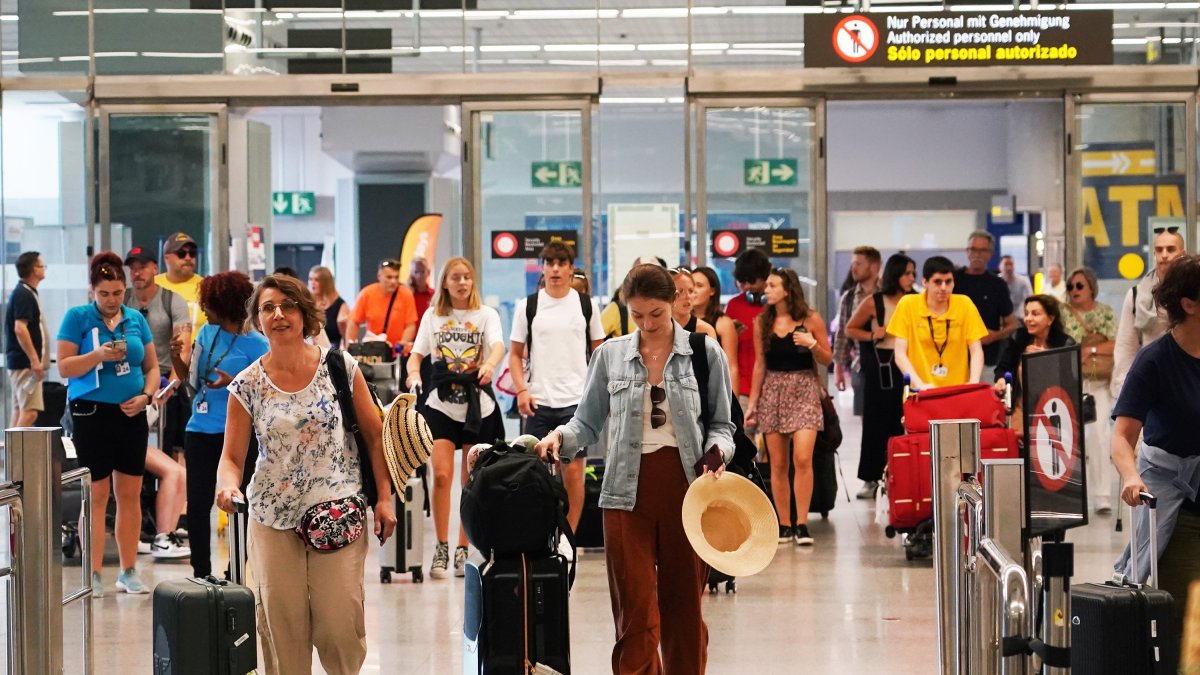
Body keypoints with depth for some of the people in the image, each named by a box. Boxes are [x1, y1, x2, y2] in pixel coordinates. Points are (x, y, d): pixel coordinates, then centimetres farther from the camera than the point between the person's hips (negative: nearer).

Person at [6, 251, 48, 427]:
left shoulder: (23, 292, 16)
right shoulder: (24, 295, -14)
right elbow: (20, 329, -22)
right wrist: (34, 360, -23)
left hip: (18, 361, 10)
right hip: (25, 363, -10)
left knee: (20, 410, 10)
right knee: (30, 412, -15)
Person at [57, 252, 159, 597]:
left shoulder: (136, 319, 10)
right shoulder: (77, 318, -1)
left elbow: (152, 366, 14)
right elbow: (64, 367, -6)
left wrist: (146, 395, -4)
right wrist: (99, 354, -20)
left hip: (131, 415, 3)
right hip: (92, 413, -3)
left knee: (130, 494, 5)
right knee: (96, 495, -2)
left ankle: (128, 571, 13)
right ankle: (93, 574, 4)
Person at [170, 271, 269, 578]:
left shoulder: (255, 344, -9)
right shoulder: (207, 333, 9)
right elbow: (189, 376, 18)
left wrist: (232, 382, -24)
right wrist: (178, 355, -1)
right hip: (200, 430, 6)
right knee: (197, 504, 5)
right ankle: (201, 573, 15)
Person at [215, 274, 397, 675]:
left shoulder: (339, 366, -1)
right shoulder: (248, 385, 1)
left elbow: (374, 435, 4)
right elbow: (232, 457, 1)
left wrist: (384, 498, -1)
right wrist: (228, 487, -21)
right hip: (273, 520, 1)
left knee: (339, 624, -4)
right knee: (281, 627, 2)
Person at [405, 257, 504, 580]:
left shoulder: (486, 314, 3)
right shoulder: (432, 316, 9)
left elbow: (498, 345, -14)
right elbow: (417, 353, 6)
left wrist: (489, 365, -37)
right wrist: (414, 373, -17)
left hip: (479, 407, 0)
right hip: (441, 405, 1)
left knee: (472, 482, 3)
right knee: (441, 475, -11)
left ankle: (462, 550, 11)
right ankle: (441, 548, -3)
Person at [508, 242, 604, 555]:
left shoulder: (587, 305, 6)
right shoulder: (528, 306, 5)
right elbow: (516, 353, 9)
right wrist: (521, 390, -5)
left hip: (576, 399, 0)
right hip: (538, 400, 1)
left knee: (573, 470, -3)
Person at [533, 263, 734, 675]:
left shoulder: (706, 354, 3)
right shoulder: (610, 355, 7)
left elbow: (721, 425, 8)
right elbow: (589, 422, 11)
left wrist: (717, 453, -12)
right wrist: (561, 436, -9)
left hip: (688, 489, 0)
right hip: (628, 491, 0)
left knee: (685, 607, 6)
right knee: (635, 610, -4)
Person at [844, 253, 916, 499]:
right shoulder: (874, 302, 0)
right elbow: (850, 329, 8)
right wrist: (872, 335, -8)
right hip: (880, 366, -1)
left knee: (904, 423, -2)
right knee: (876, 423, 2)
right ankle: (871, 479, 7)